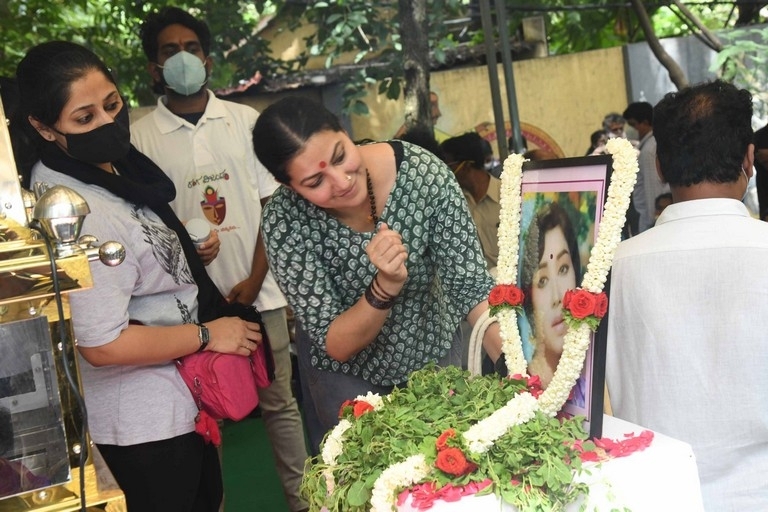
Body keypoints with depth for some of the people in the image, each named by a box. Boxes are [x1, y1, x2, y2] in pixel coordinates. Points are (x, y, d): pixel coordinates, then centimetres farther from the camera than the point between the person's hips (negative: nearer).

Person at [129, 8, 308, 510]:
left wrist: (254, 280, -5)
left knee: (279, 402, 10)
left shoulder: (246, 121, 5)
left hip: (257, 292, 1)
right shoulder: (138, 137, 1)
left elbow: (272, 206, 4)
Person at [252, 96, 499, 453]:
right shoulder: (284, 221, -28)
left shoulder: (424, 173, -27)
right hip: (346, 374, -1)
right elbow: (335, 345, -25)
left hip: (435, 354, 2)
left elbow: (472, 286, -22)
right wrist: (386, 286, -42)